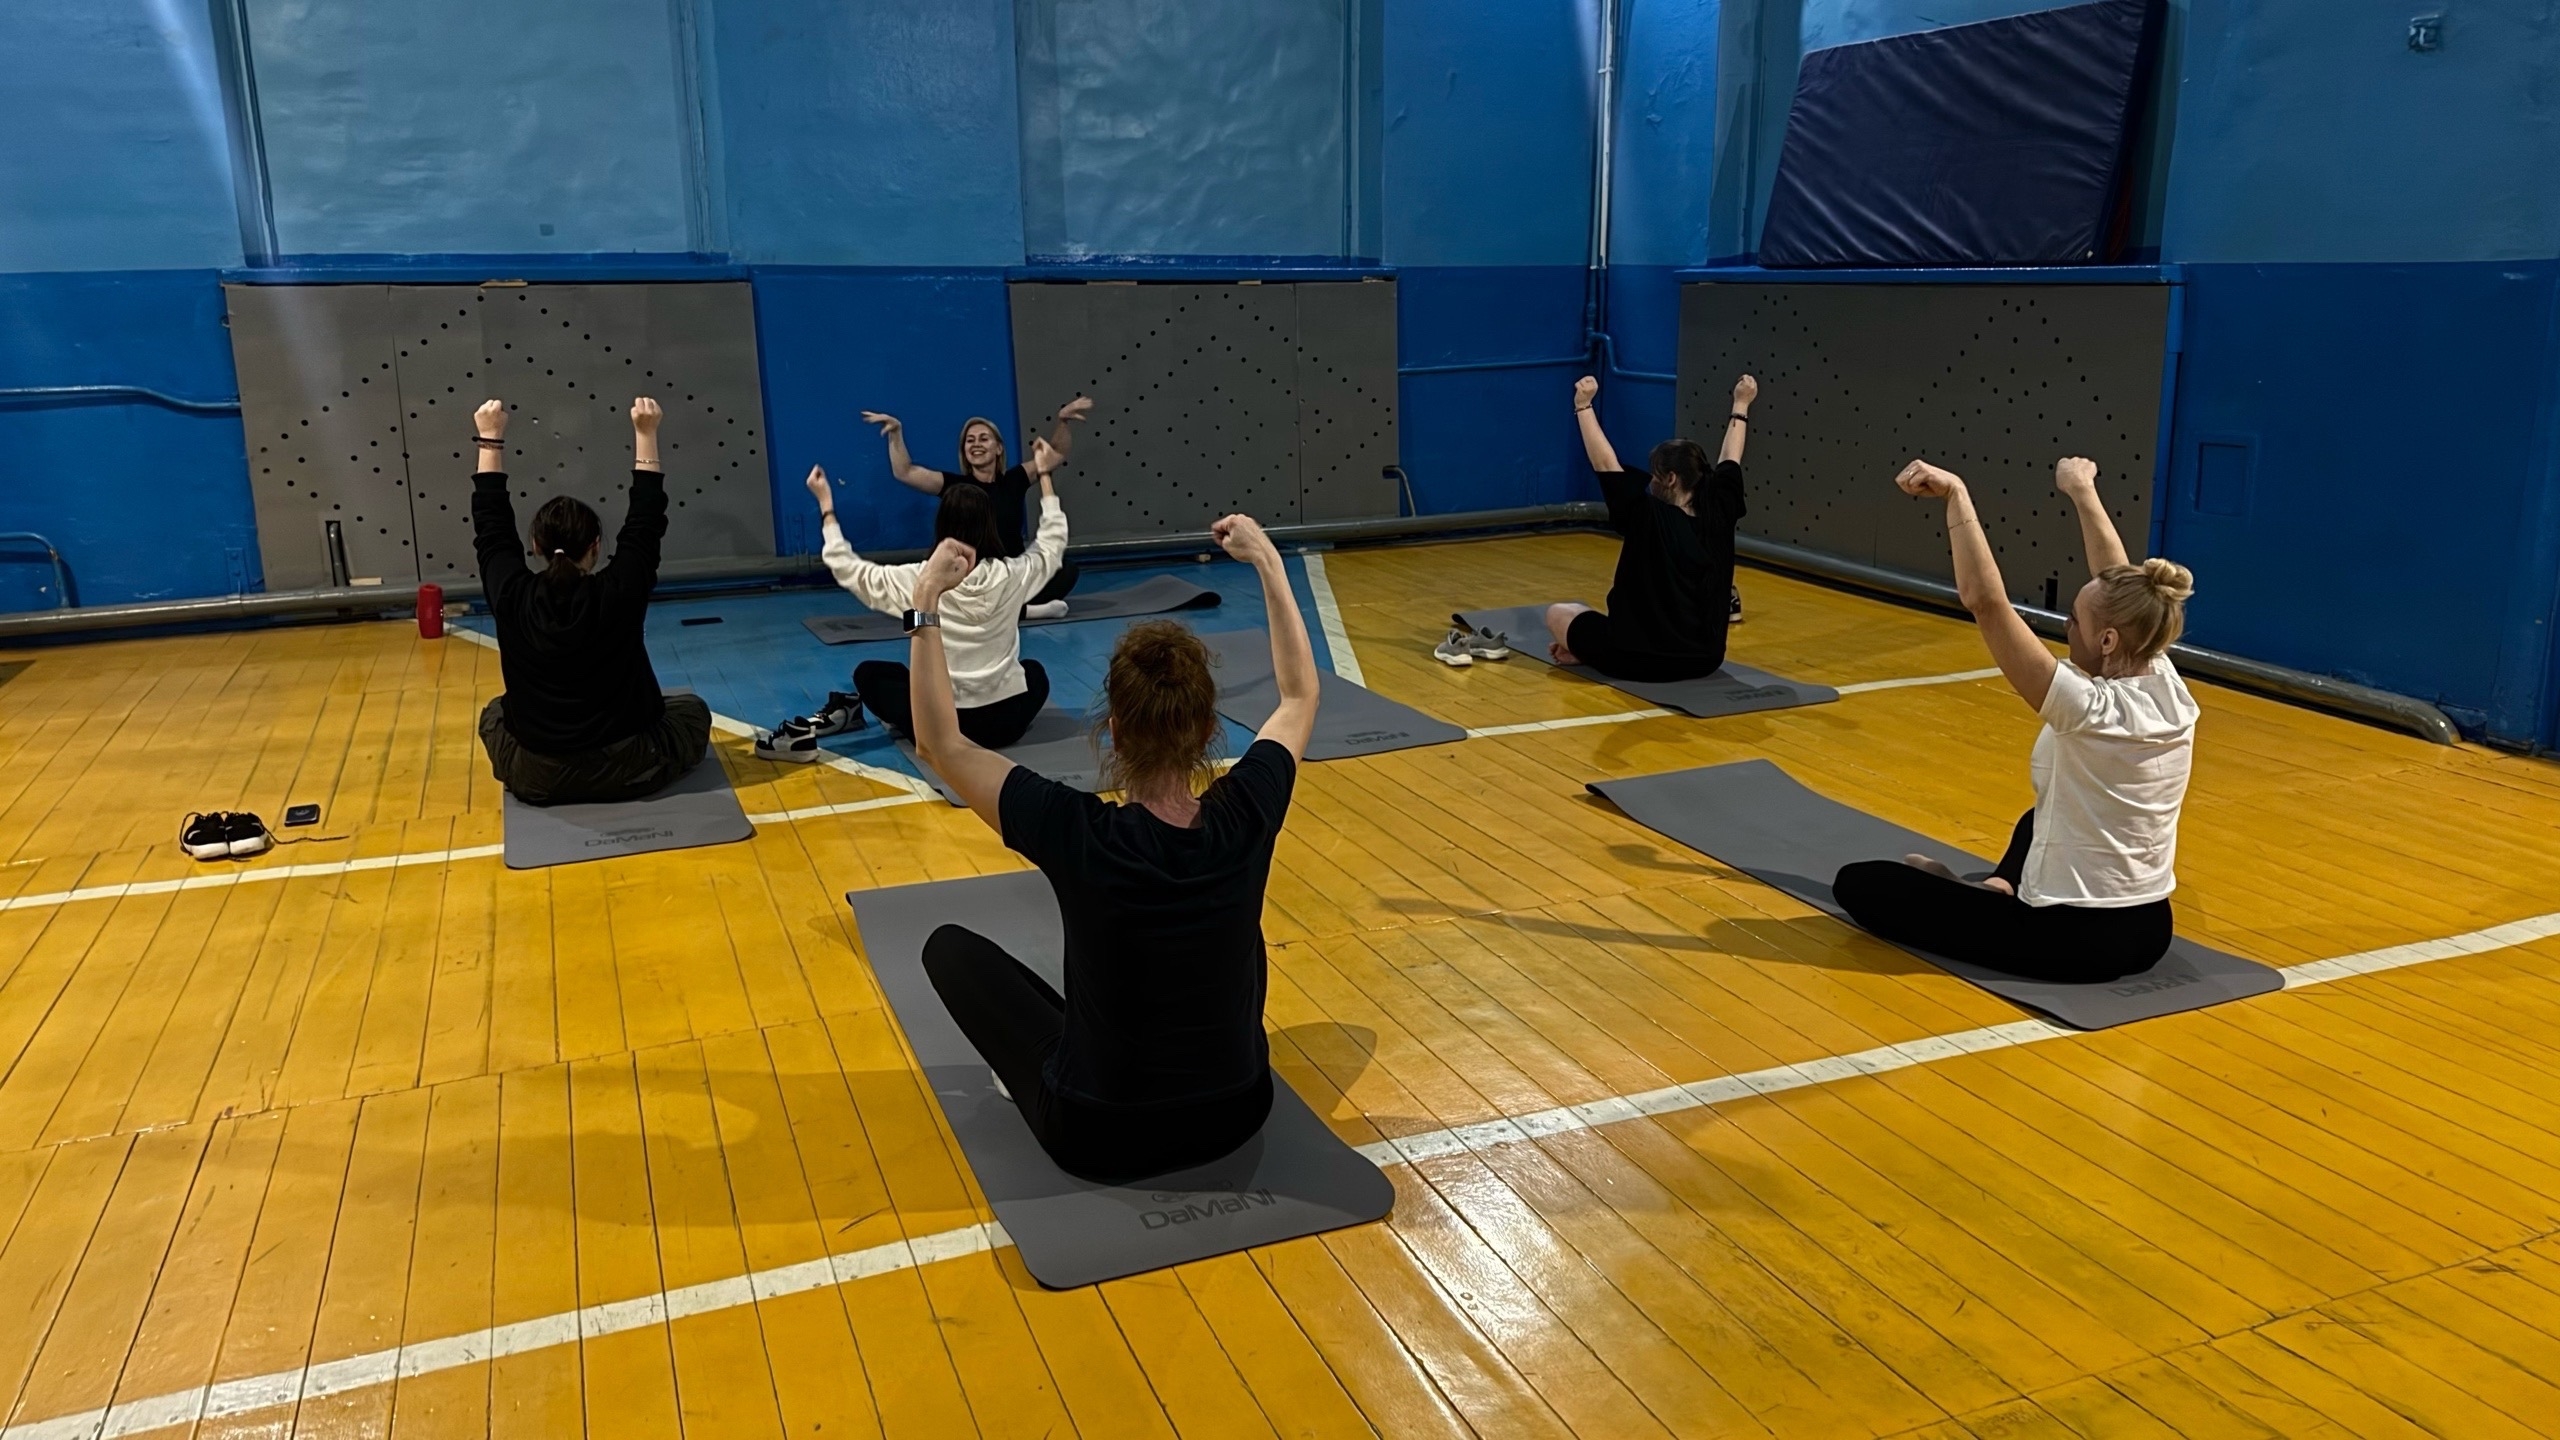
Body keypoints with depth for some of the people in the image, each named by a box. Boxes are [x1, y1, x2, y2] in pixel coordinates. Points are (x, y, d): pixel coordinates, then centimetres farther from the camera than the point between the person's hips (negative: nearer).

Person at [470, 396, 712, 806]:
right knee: (693, 709, 26)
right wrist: (645, 435, 0)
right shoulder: (619, 595, -16)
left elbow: (491, 525, 3)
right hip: (627, 771, -2)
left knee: (495, 712, 35)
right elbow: (645, 522, -4)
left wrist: (490, 440, 9)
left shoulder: (512, 599, -12)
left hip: (537, 779, 2)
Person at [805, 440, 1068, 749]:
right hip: (1007, 721, 1)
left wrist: (826, 506, 13)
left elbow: (848, 569, 4)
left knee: (868, 673, 22)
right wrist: (1044, 474, 25)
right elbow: (1053, 541, 14)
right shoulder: (1012, 575, -7)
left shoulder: (918, 581, -12)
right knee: (1034, 670, 35)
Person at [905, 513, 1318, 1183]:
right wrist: (1268, 561, 8)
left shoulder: (1078, 835, -27)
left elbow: (940, 742, -13)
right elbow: (1300, 694, 2)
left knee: (949, 946, 15)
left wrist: (927, 605, -11)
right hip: (1234, 1114, 3)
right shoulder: (1246, 817, -18)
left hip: (1098, 1135, -3)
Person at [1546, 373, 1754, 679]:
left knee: (1558, 613, 16)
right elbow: (1730, 460, 12)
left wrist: (1583, 405, -9)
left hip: (1639, 660, -5)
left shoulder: (1649, 518, -19)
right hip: (1704, 660, 6)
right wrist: (1741, 404, 26)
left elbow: (1605, 464, -14)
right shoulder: (1719, 516, -4)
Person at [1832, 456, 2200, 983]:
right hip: (2147, 931, 8)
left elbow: (1986, 600, -29)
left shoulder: (2091, 709, -27)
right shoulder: (2171, 691, -6)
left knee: (1858, 883, 0)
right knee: (2038, 823, 40)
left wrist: (1956, 495, -23)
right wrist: (2083, 492, 19)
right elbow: (2117, 584, 9)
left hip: (2071, 939, -8)